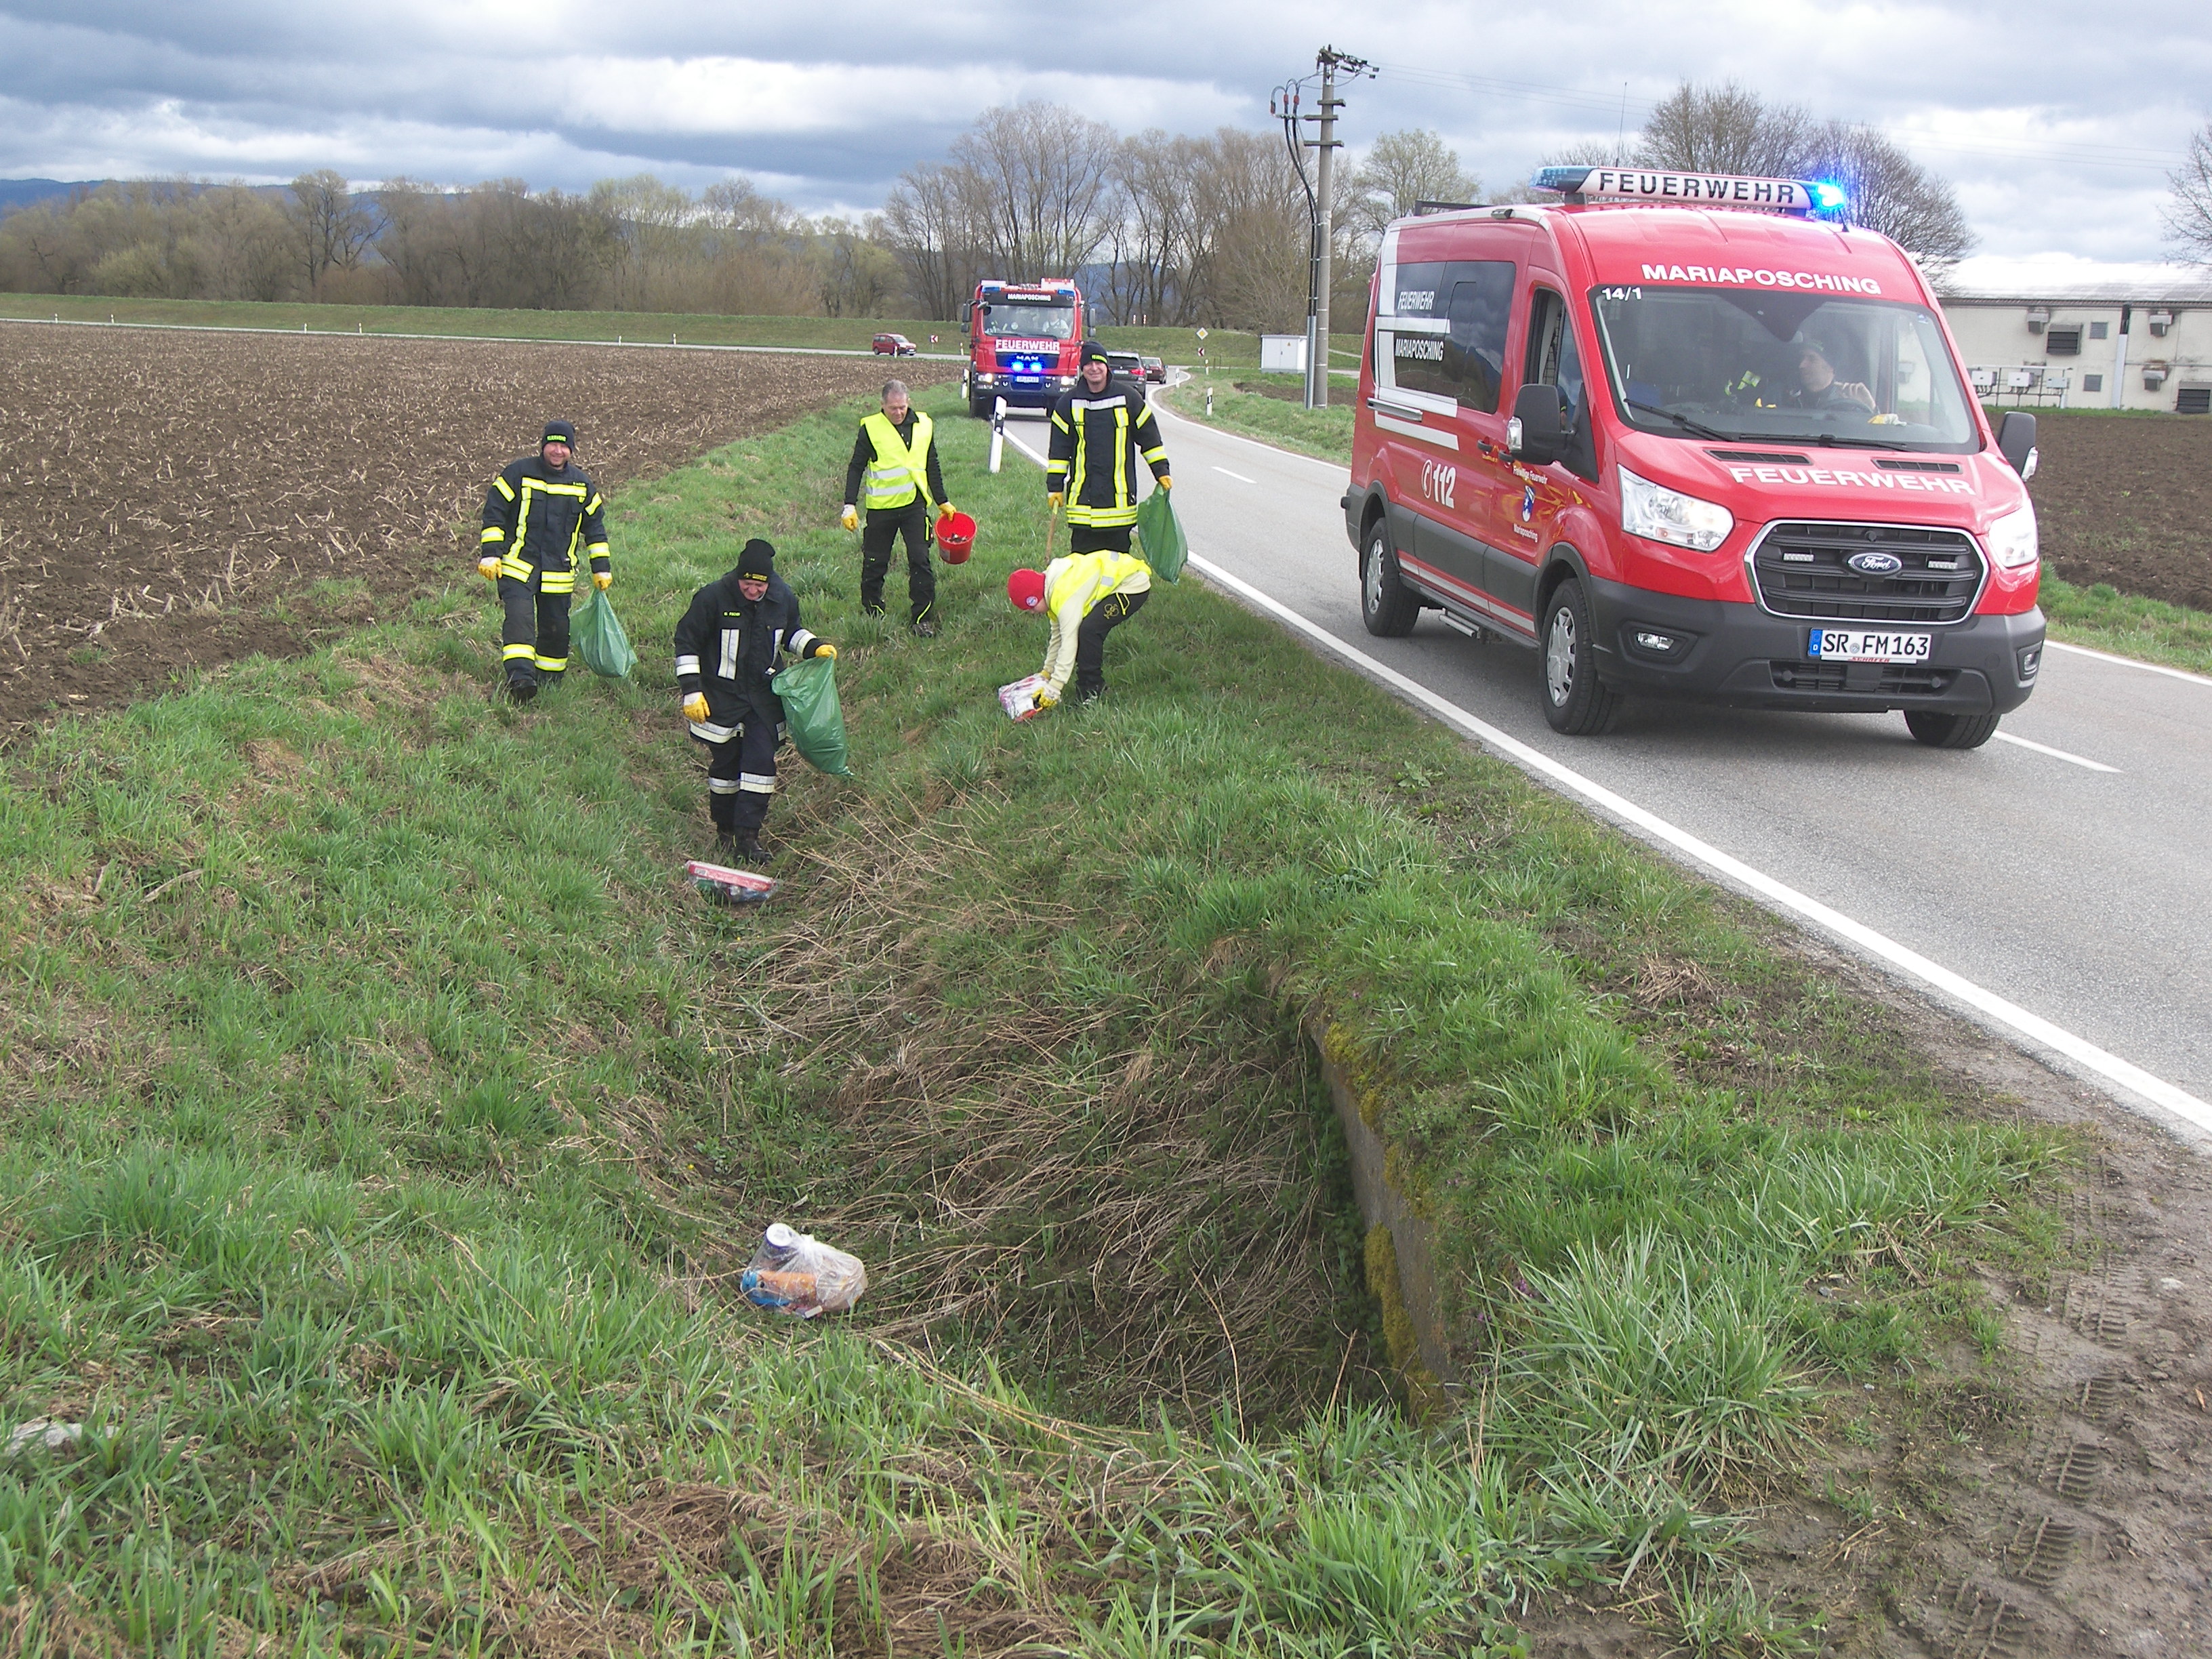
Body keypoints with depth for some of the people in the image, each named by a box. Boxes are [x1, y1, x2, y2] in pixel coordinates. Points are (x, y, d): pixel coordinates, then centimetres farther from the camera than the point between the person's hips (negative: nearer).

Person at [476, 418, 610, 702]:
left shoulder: (582, 484, 8)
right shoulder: (518, 473, -3)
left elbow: (594, 527, 17)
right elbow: (494, 512, -2)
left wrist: (601, 568, 14)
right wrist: (490, 554, -9)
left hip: (559, 572, 4)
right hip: (518, 566, -4)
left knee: (556, 626, 8)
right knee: (519, 616, -21)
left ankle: (550, 679, 25)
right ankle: (520, 677, -30)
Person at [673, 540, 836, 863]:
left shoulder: (783, 599, -5)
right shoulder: (714, 598, -17)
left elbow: (791, 633, 17)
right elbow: (686, 642, -9)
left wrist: (815, 647, -4)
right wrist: (692, 692, -12)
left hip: (764, 696, 3)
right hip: (722, 697, -3)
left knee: (761, 761, -7)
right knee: (725, 764, 6)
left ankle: (748, 833, -2)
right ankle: (724, 833, 22)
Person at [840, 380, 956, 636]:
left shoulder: (923, 425, 7)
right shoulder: (871, 428, -4)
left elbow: (932, 468, 17)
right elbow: (856, 469, 1)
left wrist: (942, 502, 19)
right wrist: (850, 505, -6)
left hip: (915, 506, 2)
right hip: (881, 508, -2)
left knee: (920, 560, -5)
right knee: (875, 564, 7)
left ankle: (923, 617, 0)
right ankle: (873, 613, 23)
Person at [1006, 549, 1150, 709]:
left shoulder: (1066, 597, -28)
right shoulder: (1053, 588, 4)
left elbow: (1069, 642, -27)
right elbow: (1058, 635, 15)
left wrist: (1054, 688, -25)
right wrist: (1047, 671, 20)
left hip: (1133, 584, -10)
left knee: (1089, 630, -24)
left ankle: (1090, 694, -14)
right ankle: (1096, 684, 16)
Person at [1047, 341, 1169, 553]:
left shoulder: (1128, 397, 4)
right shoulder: (1069, 404, 6)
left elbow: (1149, 437, 11)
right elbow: (1059, 450, 8)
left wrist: (1161, 472, 9)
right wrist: (1055, 486, 5)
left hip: (1119, 493, 0)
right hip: (1083, 495, 0)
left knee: (1119, 550, 3)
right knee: (1082, 557, -1)